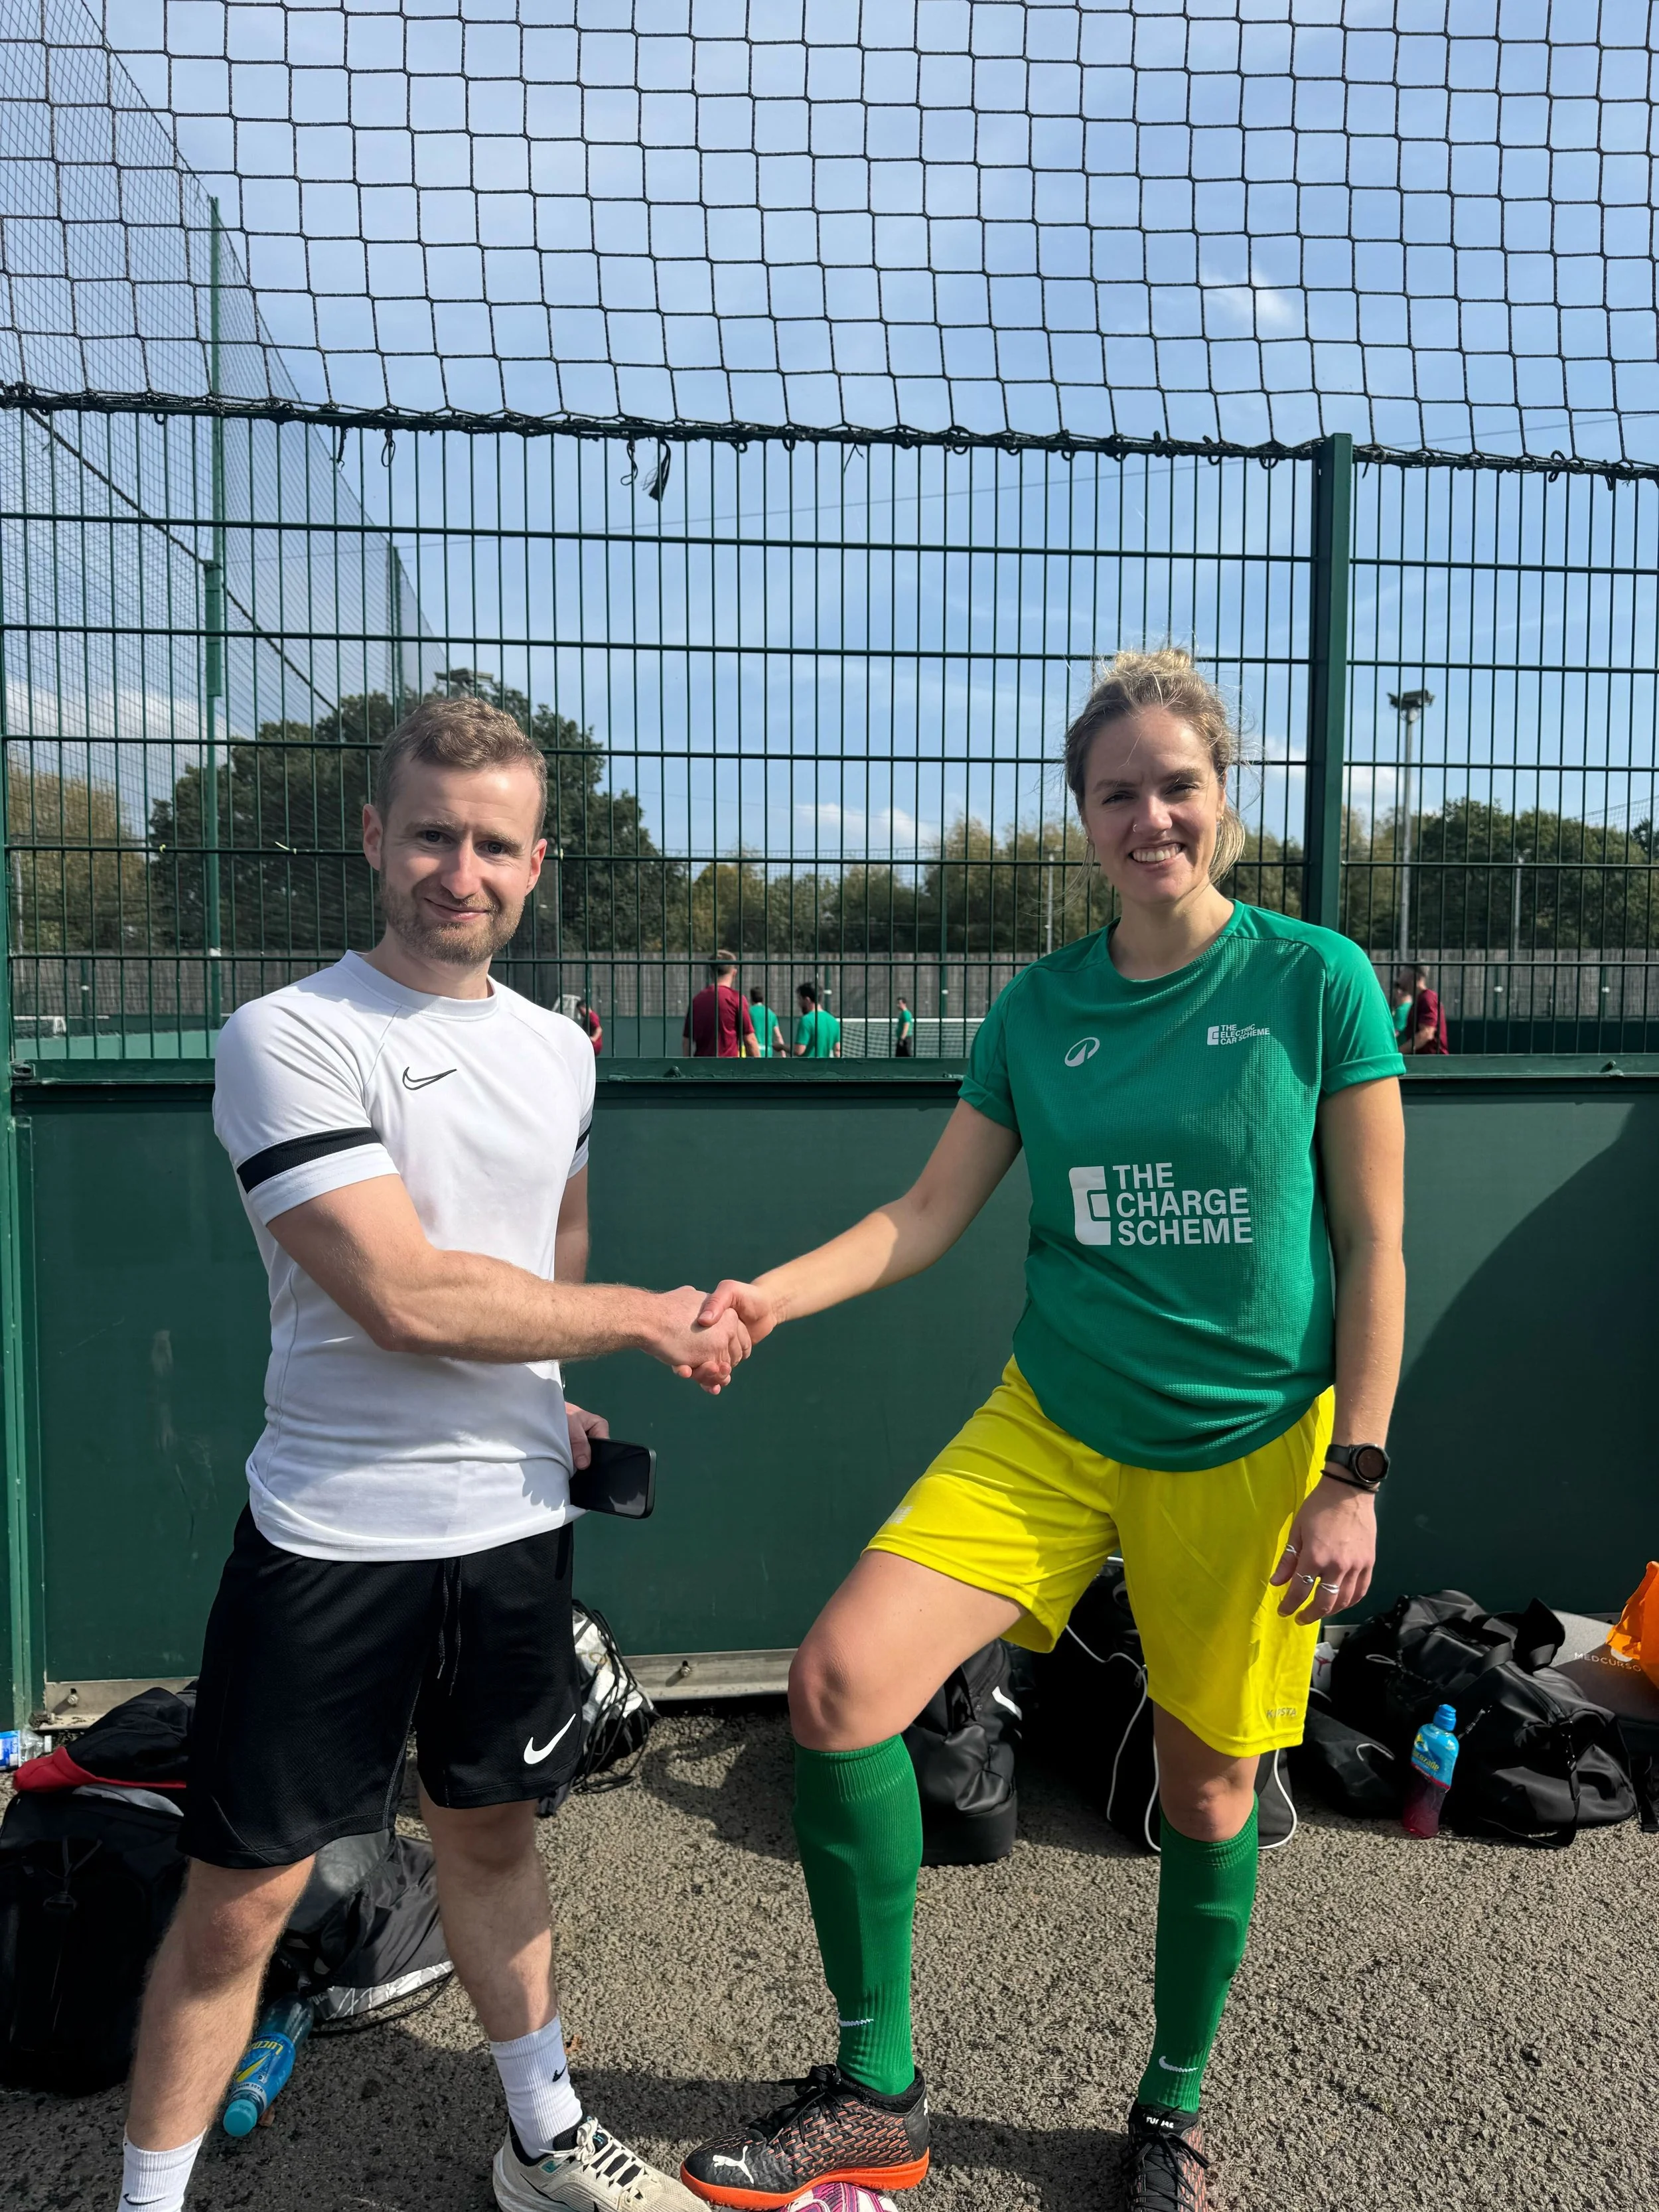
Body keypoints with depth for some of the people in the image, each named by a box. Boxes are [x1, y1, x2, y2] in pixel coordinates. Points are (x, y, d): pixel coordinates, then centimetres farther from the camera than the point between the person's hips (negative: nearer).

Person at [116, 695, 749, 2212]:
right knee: (239, 1899, 6)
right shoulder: (289, 1035, -14)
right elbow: (403, 1295, -23)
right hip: (333, 1532, -5)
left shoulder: (560, 1050, 6)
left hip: (518, 1518, 5)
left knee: (493, 1831, 21)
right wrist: (645, 1320, -13)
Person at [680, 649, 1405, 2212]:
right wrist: (769, 1296, -14)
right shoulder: (1040, 1008, 2)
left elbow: (1371, 1246, -5)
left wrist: (1353, 1475, -9)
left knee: (1208, 1794, 11)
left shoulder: (1316, 981, -7)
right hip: (1051, 1430, 3)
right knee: (839, 1683, -13)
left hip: (1250, 1448, -2)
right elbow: (927, 1216, 2)